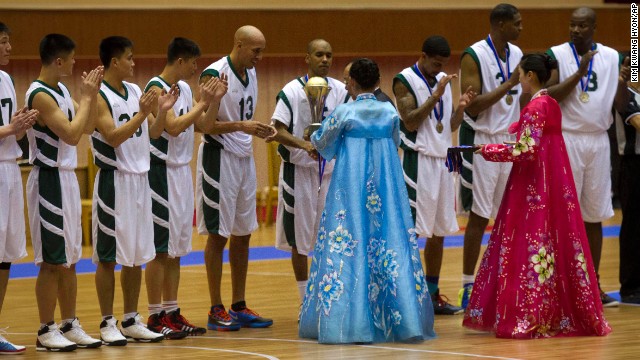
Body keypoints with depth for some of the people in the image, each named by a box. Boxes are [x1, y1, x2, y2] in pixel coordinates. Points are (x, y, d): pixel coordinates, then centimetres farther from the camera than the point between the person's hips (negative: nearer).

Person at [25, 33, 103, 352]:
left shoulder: (61, 90, 10)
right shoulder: (40, 95, -18)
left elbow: (85, 128, 15)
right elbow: (71, 134, -24)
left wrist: (91, 95, 3)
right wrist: (86, 97, -17)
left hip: (67, 179, 9)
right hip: (50, 180, -9)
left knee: (69, 259, 13)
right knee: (52, 261, -4)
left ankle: (69, 325, 20)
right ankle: (45, 332, 3)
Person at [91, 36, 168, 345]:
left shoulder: (135, 91, 10)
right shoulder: (99, 96, -12)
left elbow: (153, 133, 12)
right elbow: (113, 137, -20)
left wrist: (163, 110, -4)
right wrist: (142, 114, -26)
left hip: (139, 179, 7)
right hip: (114, 180, -7)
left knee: (137, 256, 11)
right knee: (108, 257, 0)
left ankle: (131, 321, 18)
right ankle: (107, 323, 6)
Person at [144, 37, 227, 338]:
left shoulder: (184, 88, 13)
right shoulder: (157, 88, -14)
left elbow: (202, 125, 15)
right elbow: (173, 127, -23)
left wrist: (215, 99, 2)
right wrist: (203, 103, -16)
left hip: (182, 172, 9)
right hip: (162, 173, -9)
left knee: (176, 249, 11)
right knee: (159, 248, -5)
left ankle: (172, 313, 16)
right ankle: (156, 317, -2)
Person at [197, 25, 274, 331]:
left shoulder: (251, 73, 10)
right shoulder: (214, 75, -15)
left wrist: (260, 130, 4)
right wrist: (242, 127, -26)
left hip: (244, 157, 8)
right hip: (219, 157, -8)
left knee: (242, 234, 9)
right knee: (218, 235, -2)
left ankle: (239, 307, 16)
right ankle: (216, 311, 4)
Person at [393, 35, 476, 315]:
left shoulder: (443, 81, 13)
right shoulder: (405, 81, -8)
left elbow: (451, 125, 15)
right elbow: (410, 122, -17)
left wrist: (460, 107, -4)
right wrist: (435, 96, -21)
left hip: (442, 159, 7)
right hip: (418, 162, -7)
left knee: (439, 233, 10)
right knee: (409, 231, -6)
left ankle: (433, 294, 17)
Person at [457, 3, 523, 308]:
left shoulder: (517, 54, 8)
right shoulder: (474, 57, -12)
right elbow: (472, 106, -20)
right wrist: (509, 83, -21)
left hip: (510, 141, 6)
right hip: (482, 142, -6)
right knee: (479, 216, -3)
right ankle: (468, 287, 3)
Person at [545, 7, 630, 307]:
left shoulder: (611, 57, 6)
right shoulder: (556, 55, -5)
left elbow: (621, 101, 7)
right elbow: (549, 97, -13)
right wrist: (578, 74, -21)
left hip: (598, 139, 4)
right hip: (566, 139, -4)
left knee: (594, 215, 7)